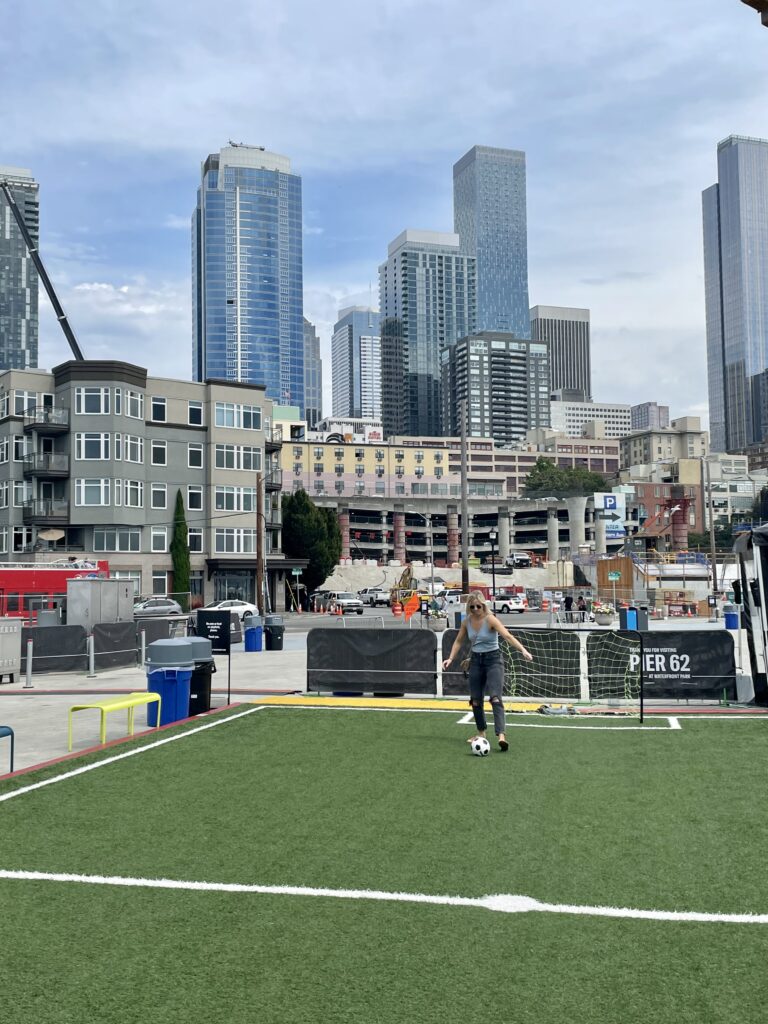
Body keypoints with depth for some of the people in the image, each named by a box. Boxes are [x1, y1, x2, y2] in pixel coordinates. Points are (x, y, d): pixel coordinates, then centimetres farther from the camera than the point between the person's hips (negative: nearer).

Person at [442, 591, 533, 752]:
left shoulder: (490, 619, -17)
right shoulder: (467, 621, 0)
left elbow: (508, 636, -29)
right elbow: (459, 641, 13)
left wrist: (523, 650, -42)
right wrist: (451, 658, 4)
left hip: (493, 660, -5)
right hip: (476, 660, 6)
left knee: (495, 698, -20)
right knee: (475, 700, 10)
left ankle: (501, 735, -29)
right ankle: (481, 732, 29)